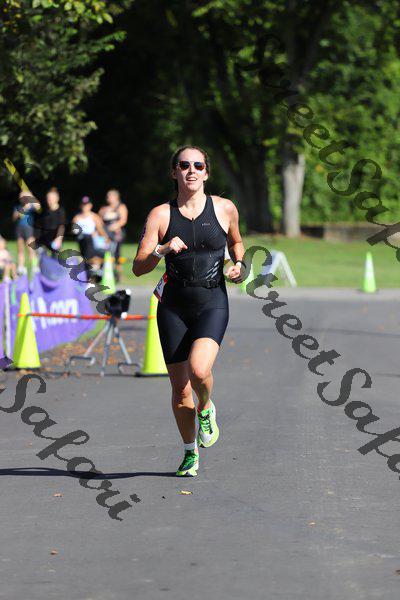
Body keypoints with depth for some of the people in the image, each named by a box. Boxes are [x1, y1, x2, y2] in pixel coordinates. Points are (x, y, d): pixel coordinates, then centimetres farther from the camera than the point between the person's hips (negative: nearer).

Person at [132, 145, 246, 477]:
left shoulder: (225, 209, 2)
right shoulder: (161, 214, 0)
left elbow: (236, 241, 23)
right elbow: (138, 267, -5)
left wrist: (239, 265, 4)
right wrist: (162, 250, -22)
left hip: (213, 304, -1)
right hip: (173, 308, 1)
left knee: (199, 369, -26)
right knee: (180, 389, 3)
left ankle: (207, 409, 9)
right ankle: (191, 453, 25)